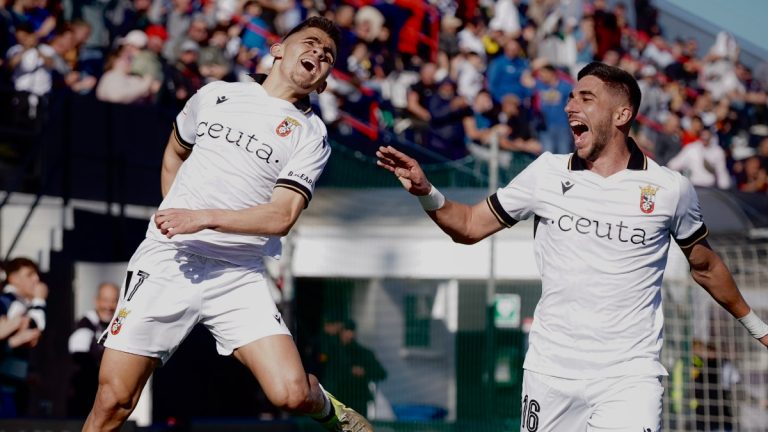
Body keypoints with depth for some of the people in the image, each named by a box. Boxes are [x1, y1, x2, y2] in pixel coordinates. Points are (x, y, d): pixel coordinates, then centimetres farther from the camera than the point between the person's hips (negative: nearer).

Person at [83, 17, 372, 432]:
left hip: (239, 275, -1)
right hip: (167, 259, 1)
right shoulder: (215, 95, 12)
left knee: (291, 393, -18)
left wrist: (203, 218, -19)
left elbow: (282, 217, -8)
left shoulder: (311, 134, 4)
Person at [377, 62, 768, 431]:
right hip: (549, 373, 2)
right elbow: (469, 226, 9)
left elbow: (705, 266, 15)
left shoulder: (670, 188, -1)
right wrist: (425, 191, -9)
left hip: (629, 377, -2)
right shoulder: (546, 173, 3)